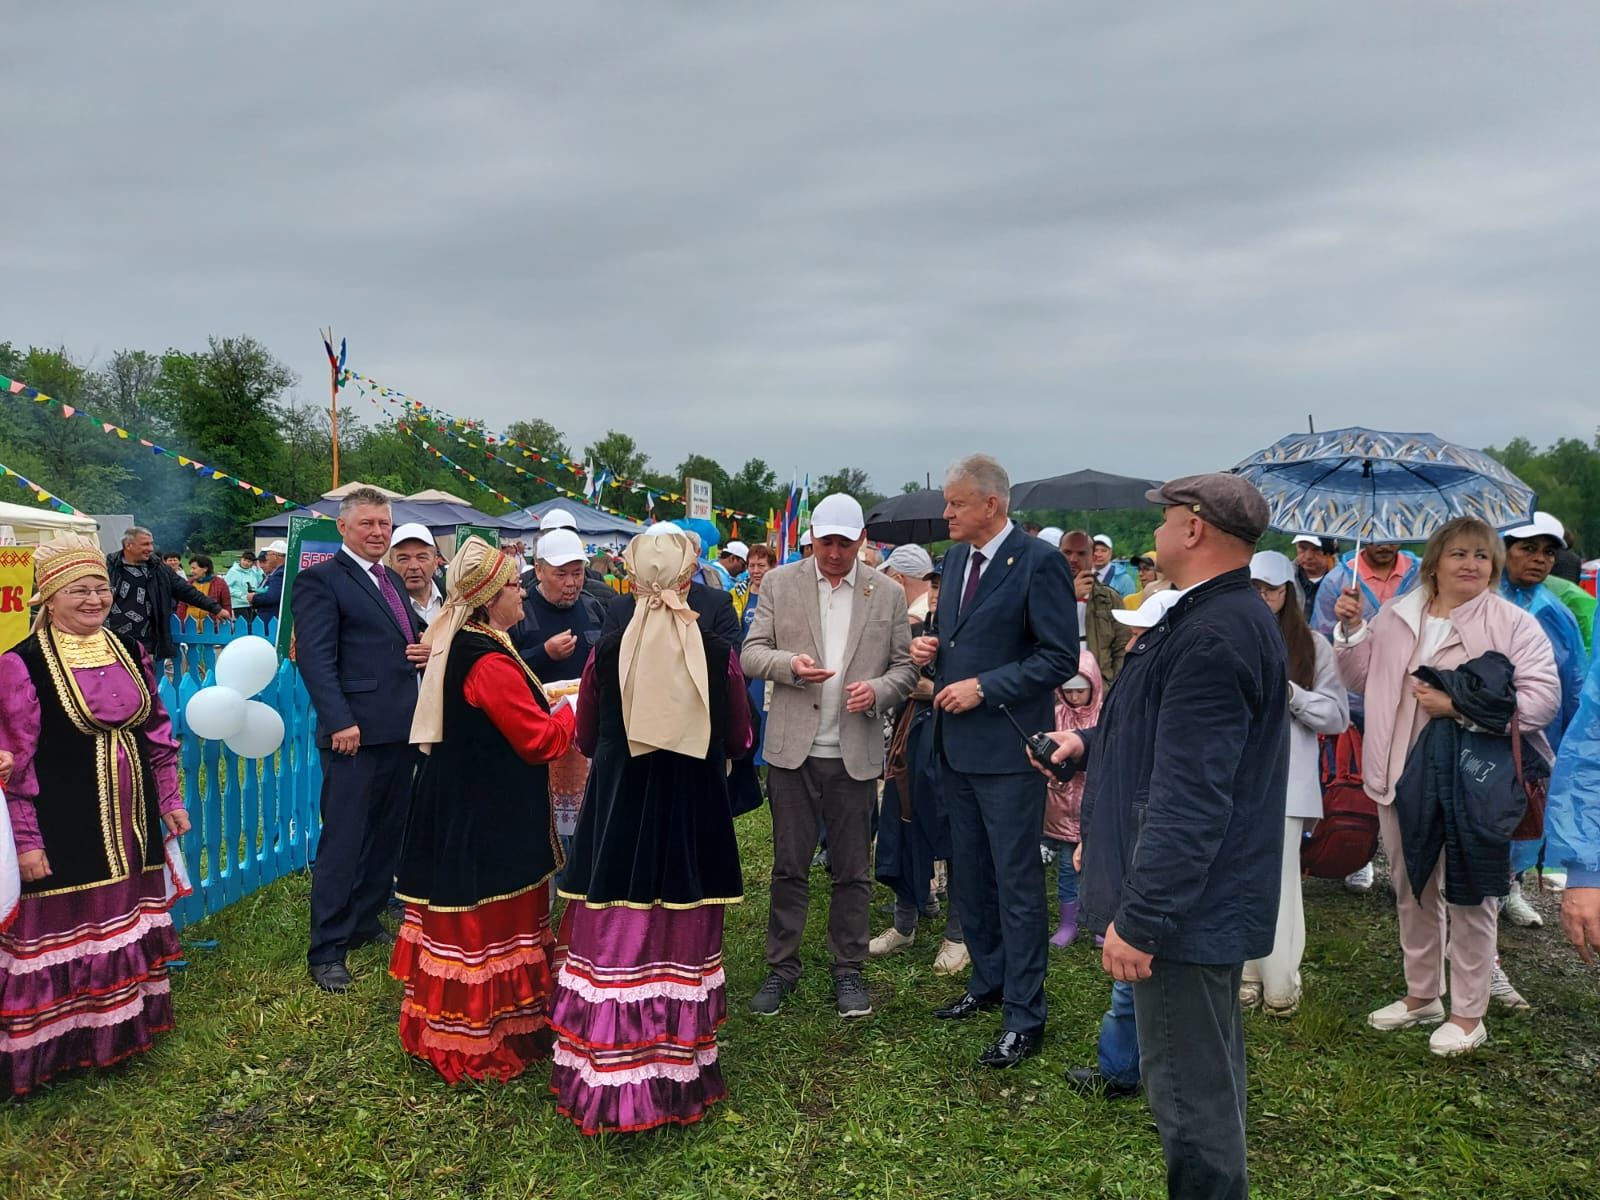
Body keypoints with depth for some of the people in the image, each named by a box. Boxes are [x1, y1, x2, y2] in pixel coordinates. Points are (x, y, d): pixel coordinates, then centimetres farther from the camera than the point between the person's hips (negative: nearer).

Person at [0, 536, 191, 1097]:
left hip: (130, 825, 6)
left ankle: (120, 1028, 32)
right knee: (63, 930, 3)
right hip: (63, 830, -6)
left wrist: (170, 799, 12)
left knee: (126, 923, 15)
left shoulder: (130, 652, 6)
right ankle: (55, 1046, 18)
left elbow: (157, 732, 13)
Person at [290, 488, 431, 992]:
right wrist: (339, 721, -21)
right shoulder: (320, 580, -6)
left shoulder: (394, 581, 17)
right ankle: (327, 950, 8)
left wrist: (426, 651, 3)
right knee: (343, 839, -2)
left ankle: (365, 921, 31)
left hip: (401, 728, 8)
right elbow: (315, 658, -13)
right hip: (356, 731, -8)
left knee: (387, 833, 16)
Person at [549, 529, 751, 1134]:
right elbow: (737, 742, 2)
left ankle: (607, 1083, 14)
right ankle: (678, 1078, 21)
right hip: (693, 818, 0)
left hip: (619, 815, 0)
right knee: (682, 942, 11)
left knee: (612, 944, 8)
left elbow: (586, 739, 4)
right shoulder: (719, 654, -9)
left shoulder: (606, 652, -7)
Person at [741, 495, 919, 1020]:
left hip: (855, 753, 1)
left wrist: (877, 691, -13)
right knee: (789, 866, 8)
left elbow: (906, 666, 8)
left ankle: (848, 970, 24)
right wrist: (790, 665, -18)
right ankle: (781, 967, 22)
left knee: (853, 871, 9)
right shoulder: (779, 583, 3)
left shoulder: (888, 593, 5)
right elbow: (752, 653, 2)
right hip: (793, 747, 0)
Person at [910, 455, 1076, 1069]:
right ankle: (988, 981, 35)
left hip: (1007, 746, -8)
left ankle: (1024, 1016, 13)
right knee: (968, 875, 18)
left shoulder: (1038, 562, -14)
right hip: (955, 742, 8)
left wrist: (984, 688, -19)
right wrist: (930, 646, 0)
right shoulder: (957, 557, 10)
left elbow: (1060, 658, -16)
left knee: (1016, 881, 1)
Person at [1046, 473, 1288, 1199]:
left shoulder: (1212, 635, -23)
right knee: (1210, 1073, 24)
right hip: (1210, 896, 11)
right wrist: (1091, 744, 18)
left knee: (1188, 1090, 2)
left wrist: (1139, 919, -25)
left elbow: (1189, 798, -27)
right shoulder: (1235, 618, 11)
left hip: (1184, 902, -11)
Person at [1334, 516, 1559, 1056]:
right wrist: (1352, 629, 2)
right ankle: (1421, 995, 34)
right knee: (1412, 891, 17)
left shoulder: (1512, 623, -6)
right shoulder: (1395, 616, 9)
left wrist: (1460, 705, -22)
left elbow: (1541, 698, -15)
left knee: (1468, 897, 4)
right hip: (1402, 777, 5)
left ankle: (1469, 1014, 20)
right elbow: (1362, 679, 16)